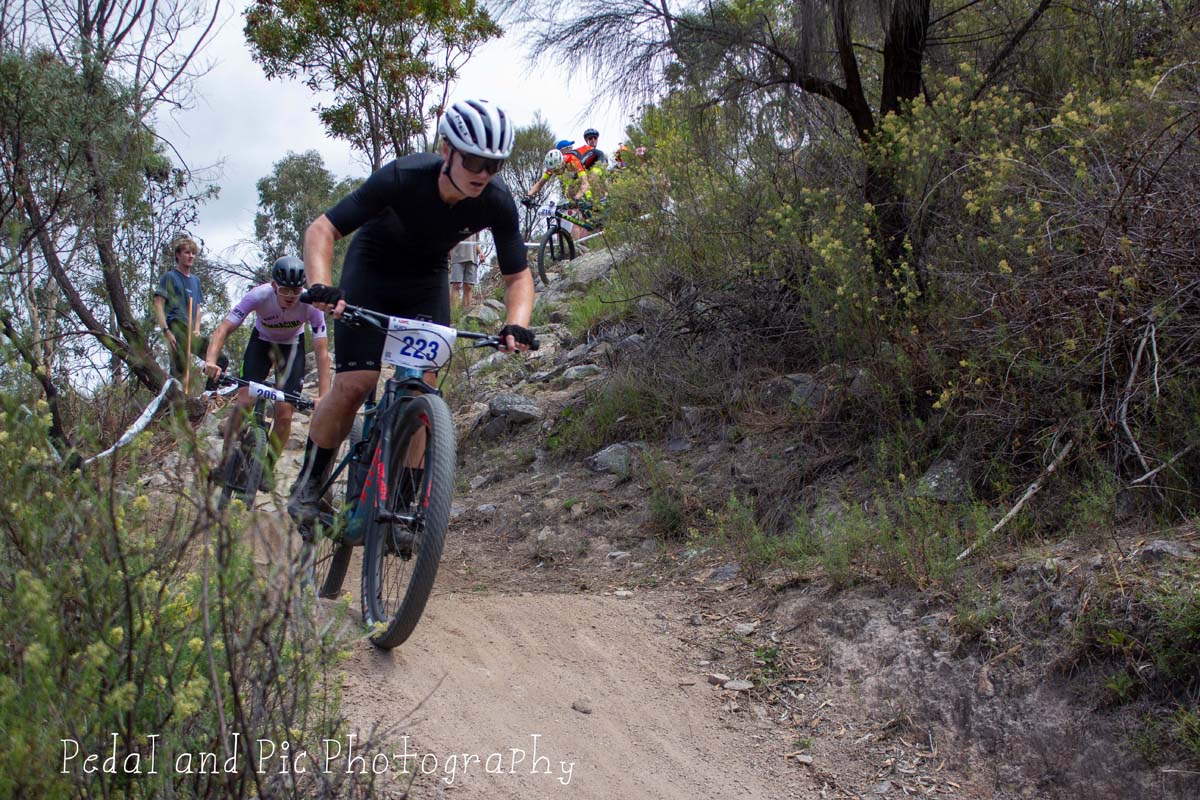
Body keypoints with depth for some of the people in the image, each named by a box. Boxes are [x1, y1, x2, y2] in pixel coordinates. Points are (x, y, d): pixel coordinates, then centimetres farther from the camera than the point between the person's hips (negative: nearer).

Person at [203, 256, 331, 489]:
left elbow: (322, 353, -34)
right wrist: (210, 361, -51)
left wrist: (323, 397, -42)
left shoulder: (311, 303, -32)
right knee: (244, 402, -16)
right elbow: (223, 329, -33)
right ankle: (225, 460, 1)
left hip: (292, 346, 0)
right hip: (261, 341, 0)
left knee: (285, 413, -9)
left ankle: (269, 467, 13)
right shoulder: (259, 295, -32)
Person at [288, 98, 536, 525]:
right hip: (372, 270, -3)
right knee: (354, 385, -15)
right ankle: (309, 482, 6)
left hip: (428, 281, 3)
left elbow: (517, 276, -13)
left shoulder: (497, 202, -23)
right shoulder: (403, 177, -33)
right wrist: (320, 287, -48)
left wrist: (516, 325, -33)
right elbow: (322, 229, -30)